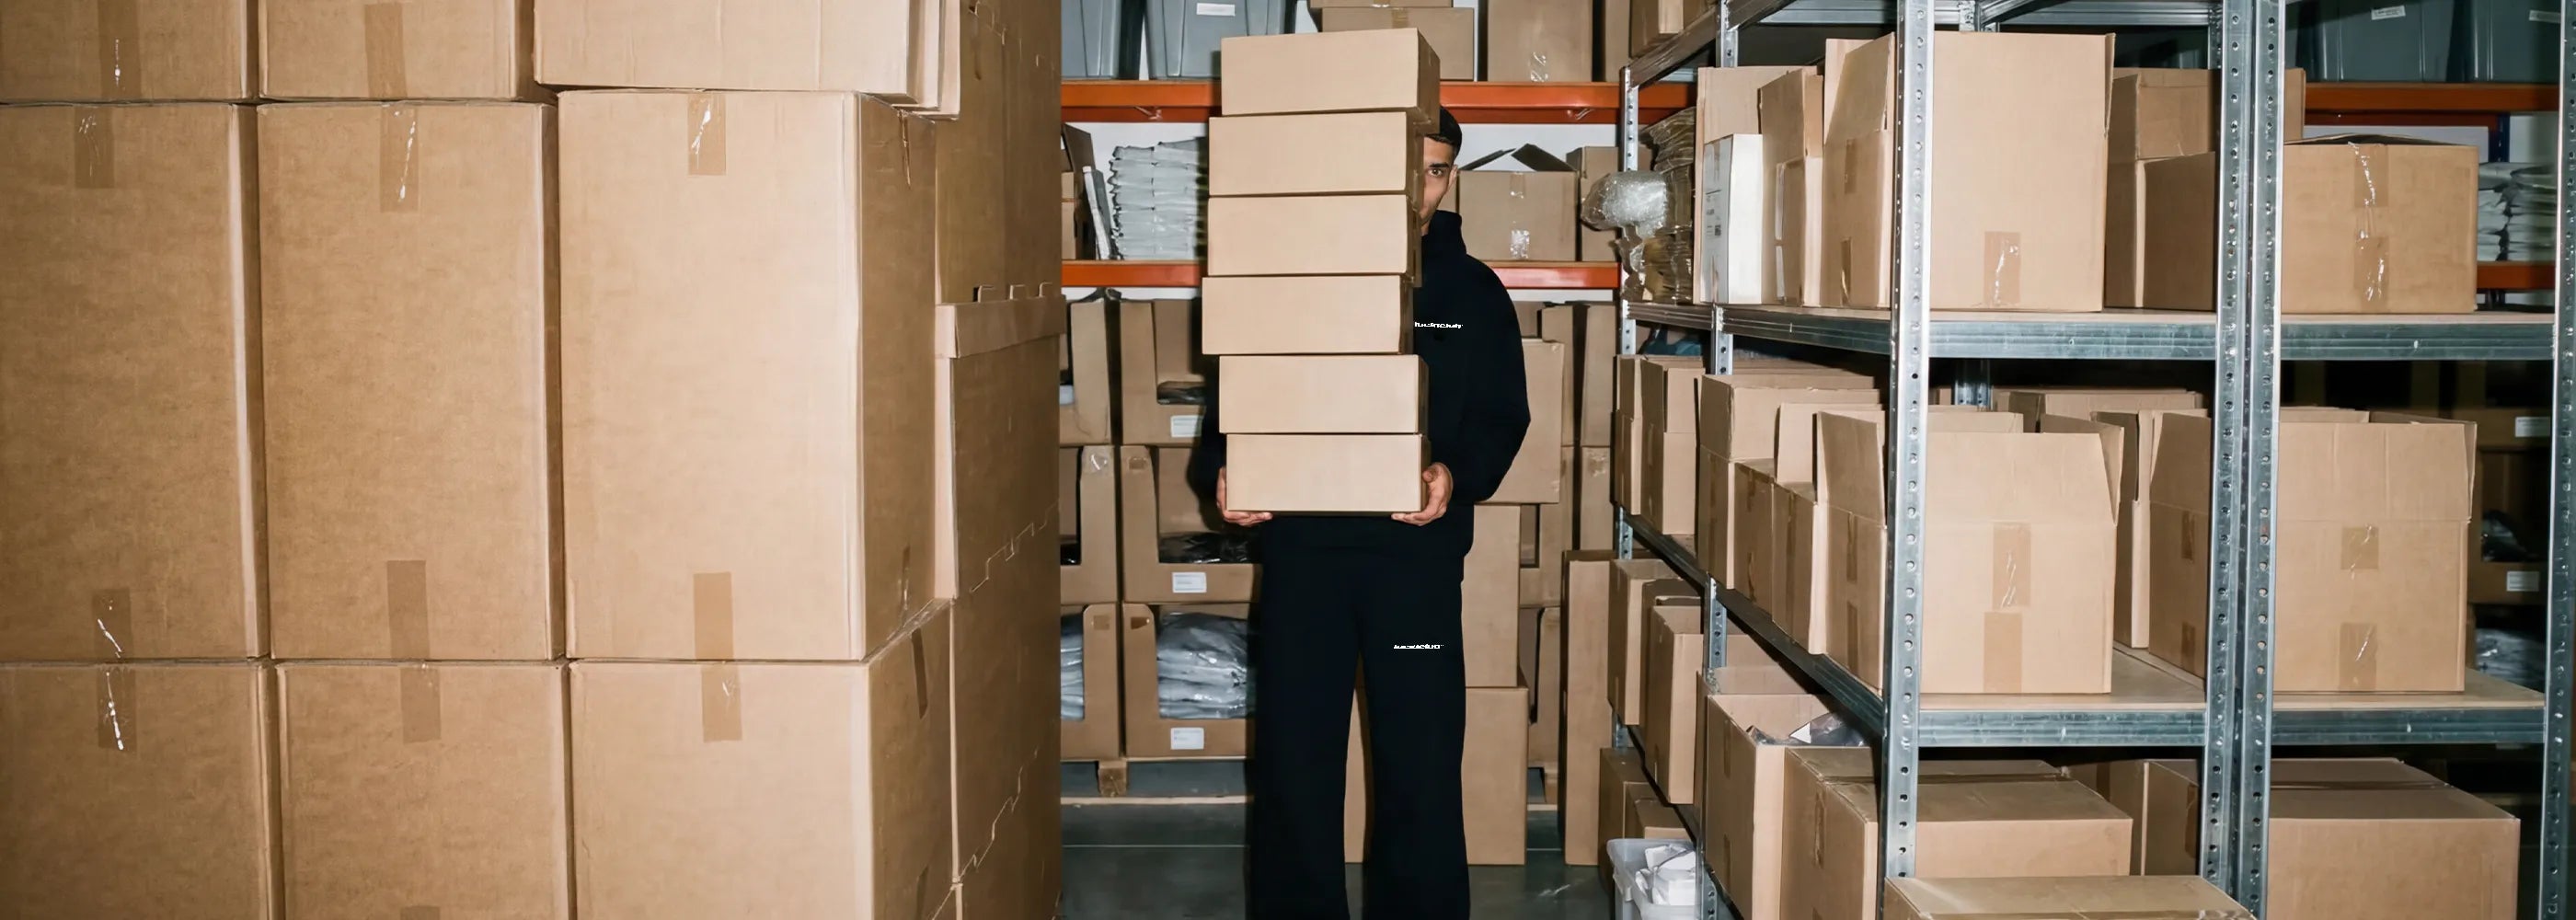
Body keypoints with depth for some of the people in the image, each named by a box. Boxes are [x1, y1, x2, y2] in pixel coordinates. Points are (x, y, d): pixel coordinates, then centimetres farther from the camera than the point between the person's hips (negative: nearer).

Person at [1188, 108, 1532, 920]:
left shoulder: (1473, 291, 9)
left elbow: (1501, 417, 5)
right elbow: (1237, 395, 8)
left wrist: (1456, 474, -16)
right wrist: (1220, 471, -12)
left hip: (1417, 554, 0)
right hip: (1300, 549, 0)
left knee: (1421, 764, 1)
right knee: (1292, 761, 4)